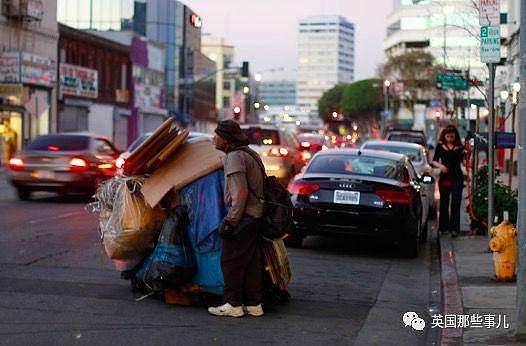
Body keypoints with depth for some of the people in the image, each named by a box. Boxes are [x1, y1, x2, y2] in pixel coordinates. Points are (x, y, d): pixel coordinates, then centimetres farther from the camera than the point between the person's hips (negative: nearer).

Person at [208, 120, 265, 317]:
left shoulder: (235, 157, -14)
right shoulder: (249, 154, 18)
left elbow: (241, 194, -22)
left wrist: (230, 221, -20)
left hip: (243, 218, -10)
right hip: (256, 215, 10)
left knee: (231, 262, -3)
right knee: (252, 262, 12)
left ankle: (233, 305, 1)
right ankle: (254, 304, 16)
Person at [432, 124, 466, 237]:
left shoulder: (459, 147, 3)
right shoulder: (440, 146, 5)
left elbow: (463, 161, 4)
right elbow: (434, 161, 8)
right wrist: (440, 165, -12)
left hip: (457, 178, -2)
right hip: (444, 178, 2)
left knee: (455, 203, -7)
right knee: (444, 203, 10)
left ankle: (454, 228, -9)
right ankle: (443, 227, 22)